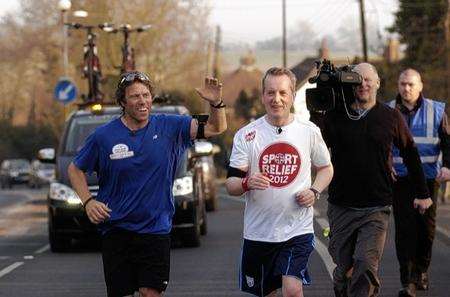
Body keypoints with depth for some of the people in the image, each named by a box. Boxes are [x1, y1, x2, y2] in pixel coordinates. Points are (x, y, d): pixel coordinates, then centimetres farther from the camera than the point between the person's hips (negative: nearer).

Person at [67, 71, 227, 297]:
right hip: (116, 230, 0)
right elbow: (75, 169, 8)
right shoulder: (104, 136, -4)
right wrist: (88, 201, -7)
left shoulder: (168, 127, -1)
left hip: (155, 229, 0)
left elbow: (216, 128, -1)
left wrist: (216, 104, -21)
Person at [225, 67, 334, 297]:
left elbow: (326, 168, 17)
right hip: (258, 232, 1)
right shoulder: (246, 135, -2)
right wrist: (246, 183, -27)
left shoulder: (309, 131, 1)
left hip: (297, 228, -1)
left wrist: (314, 191, -3)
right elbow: (230, 185, -4)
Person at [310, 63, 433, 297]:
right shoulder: (335, 116, 1)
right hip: (341, 207, 1)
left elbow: (410, 153, 15)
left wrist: (421, 193, 19)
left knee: (366, 266, -15)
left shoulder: (391, 118, 3)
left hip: (376, 209, -1)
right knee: (344, 269, 7)